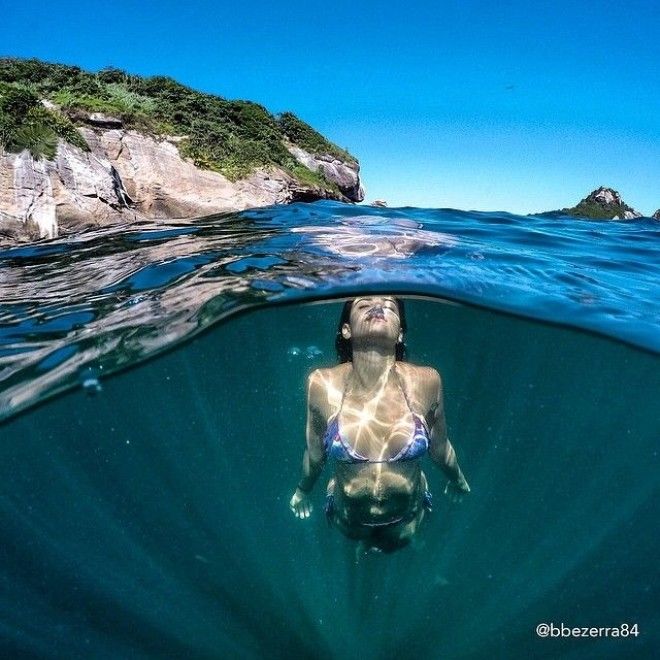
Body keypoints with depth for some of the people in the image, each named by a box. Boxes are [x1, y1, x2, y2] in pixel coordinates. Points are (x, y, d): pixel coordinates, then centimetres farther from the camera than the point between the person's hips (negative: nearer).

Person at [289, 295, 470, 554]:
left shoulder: (426, 382, -28)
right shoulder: (322, 384, -29)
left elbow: (440, 448, -8)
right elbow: (315, 453, -9)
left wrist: (457, 480, 10)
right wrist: (303, 490, 7)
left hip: (406, 516, 1)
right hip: (349, 518, 0)